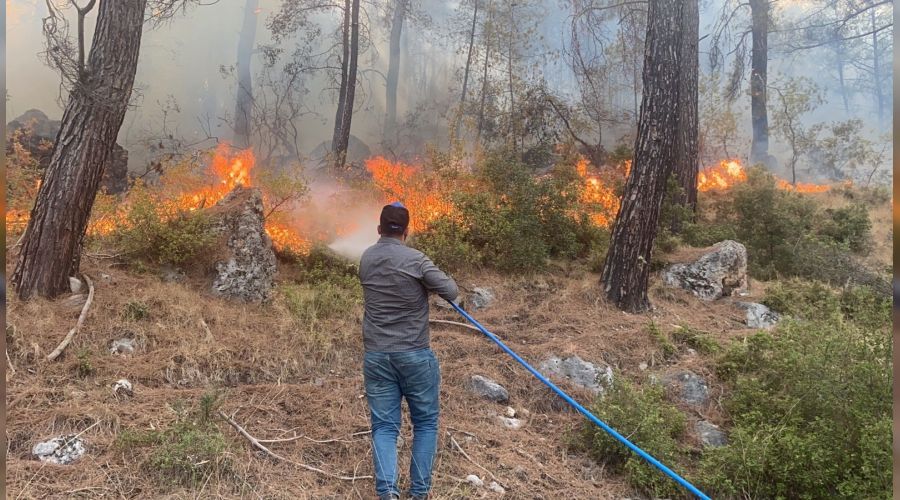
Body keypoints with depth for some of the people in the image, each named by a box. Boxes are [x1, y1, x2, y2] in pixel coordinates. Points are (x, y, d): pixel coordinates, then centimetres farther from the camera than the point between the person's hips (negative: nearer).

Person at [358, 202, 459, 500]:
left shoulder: (366, 259, 4)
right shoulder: (415, 260, -13)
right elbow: (452, 292, -8)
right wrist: (428, 283, 10)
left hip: (376, 356, 4)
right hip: (415, 355, -3)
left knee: (384, 426, 8)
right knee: (425, 423, 12)